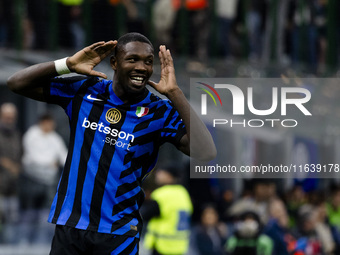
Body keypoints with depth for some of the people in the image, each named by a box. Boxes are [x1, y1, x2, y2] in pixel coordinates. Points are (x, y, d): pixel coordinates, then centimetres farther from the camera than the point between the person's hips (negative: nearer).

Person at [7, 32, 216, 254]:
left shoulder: (161, 113, -6)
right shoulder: (84, 92, 0)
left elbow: (206, 153, -21)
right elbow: (17, 83, 2)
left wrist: (175, 93, -21)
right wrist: (68, 64, -11)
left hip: (118, 233, -2)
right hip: (69, 224, 2)